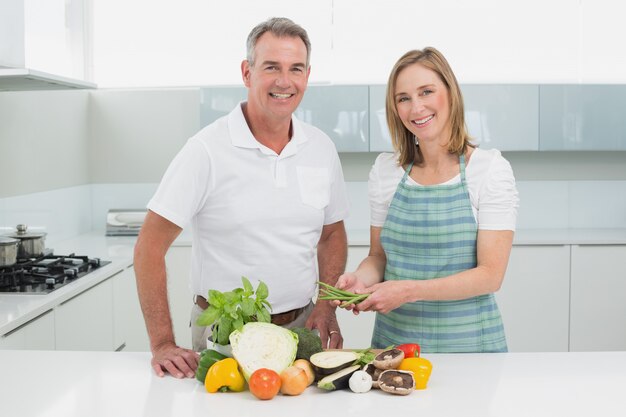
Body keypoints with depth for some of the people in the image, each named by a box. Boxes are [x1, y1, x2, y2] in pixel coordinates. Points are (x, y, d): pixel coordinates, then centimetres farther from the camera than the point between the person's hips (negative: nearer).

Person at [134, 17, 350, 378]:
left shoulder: (322, 148, 4)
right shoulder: (207, 150, -12)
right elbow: (150, 247, -11)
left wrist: (326, 307, 0)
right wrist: (163, 345, -16)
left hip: (300, 328, 4)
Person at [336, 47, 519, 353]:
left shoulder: (490, 169, -9)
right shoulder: (385, 170, 2)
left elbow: (490, 275, -13)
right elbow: (378, 256, 10)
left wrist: (410, 290, -23)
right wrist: (360, 279, -13)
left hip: (466, 339, -3)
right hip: (394, 336, 3)